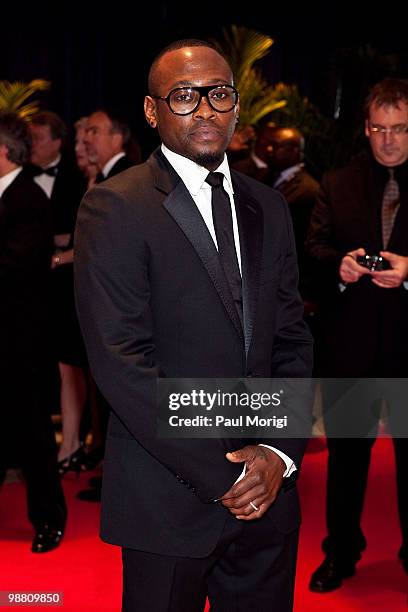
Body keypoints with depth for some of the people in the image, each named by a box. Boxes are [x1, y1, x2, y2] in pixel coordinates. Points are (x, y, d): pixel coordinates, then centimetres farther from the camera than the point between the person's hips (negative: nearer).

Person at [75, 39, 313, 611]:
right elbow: (122, 364, -15)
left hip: (267, 493, 5)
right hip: (169, 499, -5)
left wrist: (280, 453, -6)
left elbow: (292, 341, 9)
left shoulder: (268, 208, 10)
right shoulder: (114, 208, -9)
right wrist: (220, 477, -15)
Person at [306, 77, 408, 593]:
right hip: (350, 341, 2)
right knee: (346, 449, 12)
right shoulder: (337, 185, 7)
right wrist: (339, 265, -17)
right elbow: (315, 245, 3)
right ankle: (341, 551, 27)